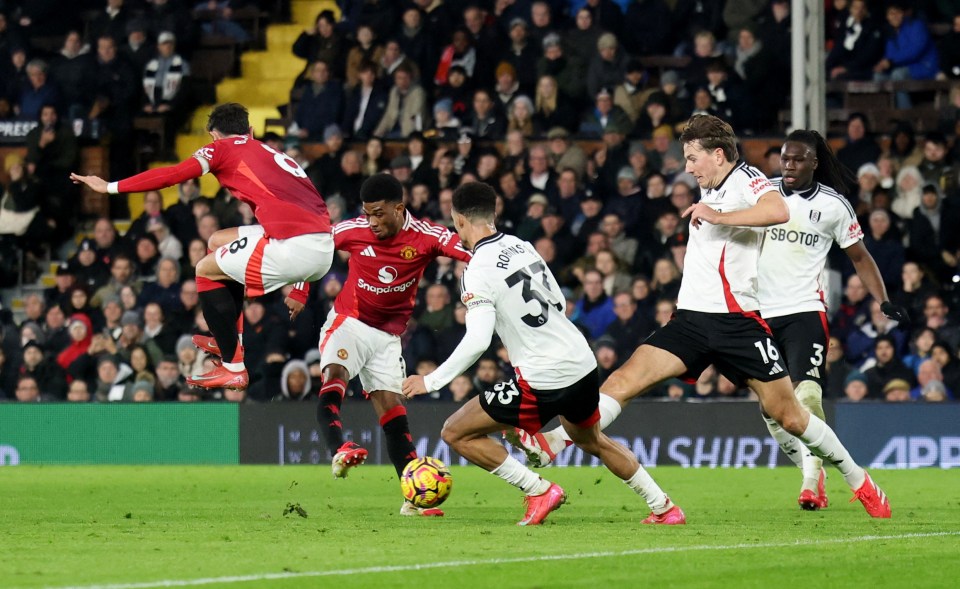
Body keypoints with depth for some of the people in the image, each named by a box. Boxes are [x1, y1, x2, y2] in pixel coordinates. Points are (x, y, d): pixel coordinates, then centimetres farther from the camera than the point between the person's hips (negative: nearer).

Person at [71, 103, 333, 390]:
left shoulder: (223, 148, 11)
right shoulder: (274, 154, 31)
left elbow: (171, 175, 1)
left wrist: (111, 187, 9)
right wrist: (298, 290, 38)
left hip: (293, 247, -7)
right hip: (324, 249, 7)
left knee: (205, 270, 14)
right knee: (218, 242, 28)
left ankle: (233, 367, 14)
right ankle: (229, 341, 35)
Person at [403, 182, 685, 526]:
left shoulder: (478, 272, -15)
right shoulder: (521, 246, 7)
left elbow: (477, 342, -23)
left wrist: (432, 381, -15)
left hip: (542, 382, -8)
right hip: (584, 365, 8)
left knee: (455, 433, 2)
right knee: (591, 440, 34)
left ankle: (539, 491, 2)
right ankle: (664, 508, 35)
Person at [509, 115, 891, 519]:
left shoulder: (748, 181, -8)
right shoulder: (710, 189, 17)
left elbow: (779, 212, -31)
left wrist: (717, 216, -25)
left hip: (738, 319, -6)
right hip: (692, 318, 6)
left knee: (788, 416, -1)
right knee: (625, 379, -13)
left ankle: (858, 481, 17)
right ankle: (552, 442, -25)